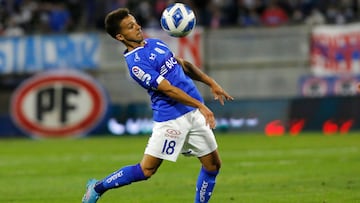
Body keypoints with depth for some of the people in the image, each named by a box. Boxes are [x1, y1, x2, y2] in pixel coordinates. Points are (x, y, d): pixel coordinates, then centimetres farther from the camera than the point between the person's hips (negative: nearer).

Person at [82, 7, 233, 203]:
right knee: (146, 169, -6)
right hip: (170, 118, -8)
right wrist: (200, 106, -25)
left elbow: (184, 65, 23)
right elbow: (168, 89, -21)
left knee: (213, 165, 6)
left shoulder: (155, 43, 11)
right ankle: (98, 187, 13)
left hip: (194, 113, 8)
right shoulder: (135, 62, -16)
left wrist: (211, 83, 18)